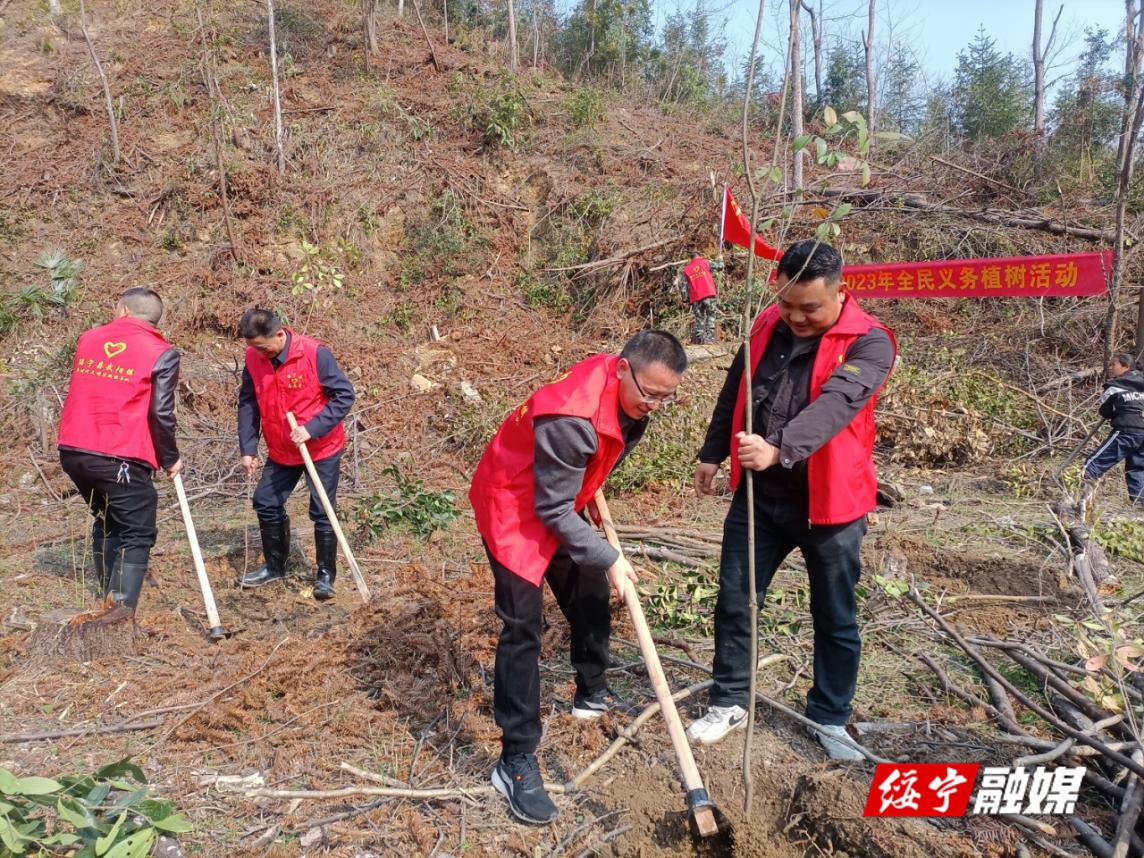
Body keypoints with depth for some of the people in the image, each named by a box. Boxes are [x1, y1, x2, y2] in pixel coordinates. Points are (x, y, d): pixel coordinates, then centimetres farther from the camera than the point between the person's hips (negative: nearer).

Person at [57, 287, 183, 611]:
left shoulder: (87, 339, 14)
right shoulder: (162, 354, -2)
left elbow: (85, 394, 20)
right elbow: (160, 414, -8)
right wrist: (170, 458, 4)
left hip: (72, 451, 6)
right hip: (121, 459, -6)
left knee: (105, 521, 24)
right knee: (137, 534, 3)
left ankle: (110, 597, 33)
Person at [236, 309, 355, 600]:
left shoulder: (314, 354, -22)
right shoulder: (253, 358, -6)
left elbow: (344, 395, -19)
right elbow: (248, 404, 2)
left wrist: (312, 429, -26)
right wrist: (248, 448, -4)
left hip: (322, 449, -5)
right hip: (281, 452, 5)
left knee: (322, 512, -1)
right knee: (266, 503, 11)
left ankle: (326, 575, 16)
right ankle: (275, 567, 31)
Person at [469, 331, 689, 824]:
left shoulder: (629, 398, -9)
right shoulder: (573, 417, -36)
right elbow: (553, 510, -28)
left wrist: (592, 492, 17)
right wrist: (609, 559, -24)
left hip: (560, 505, 9)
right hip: (514, 507, -9)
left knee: (590, 599, 17)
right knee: (523, 626, -10)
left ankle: (592, 695, 41)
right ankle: (516, 762, -1)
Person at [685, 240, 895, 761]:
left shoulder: (868, 342, -16)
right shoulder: (768, 325, 1)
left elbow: (835, 404, -34)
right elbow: (734, 391, 13)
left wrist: (779, 448, -49)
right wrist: (713, 453, 17)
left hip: (829, 502, -4)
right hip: (758, 496, 4)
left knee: (835, 619, 12)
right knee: (733, 602, 9)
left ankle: (829, 718, 32)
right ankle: (729, 702, 28)